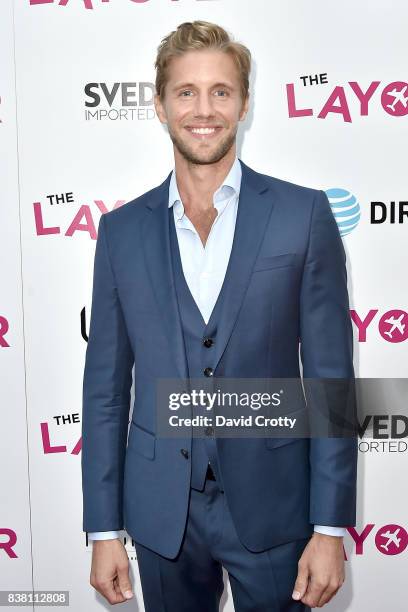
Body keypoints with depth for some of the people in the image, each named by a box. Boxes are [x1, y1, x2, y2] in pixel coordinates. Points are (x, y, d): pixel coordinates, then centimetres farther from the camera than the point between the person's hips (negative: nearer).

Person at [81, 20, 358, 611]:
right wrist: (104, 530, 2)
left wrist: (331, 527, -7)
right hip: (161, 511, 2)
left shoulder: (304, 214, -6)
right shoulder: (122, 229, 0)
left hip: (271, 505, -1)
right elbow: (106, 386, 2)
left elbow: (330, 376, -6)